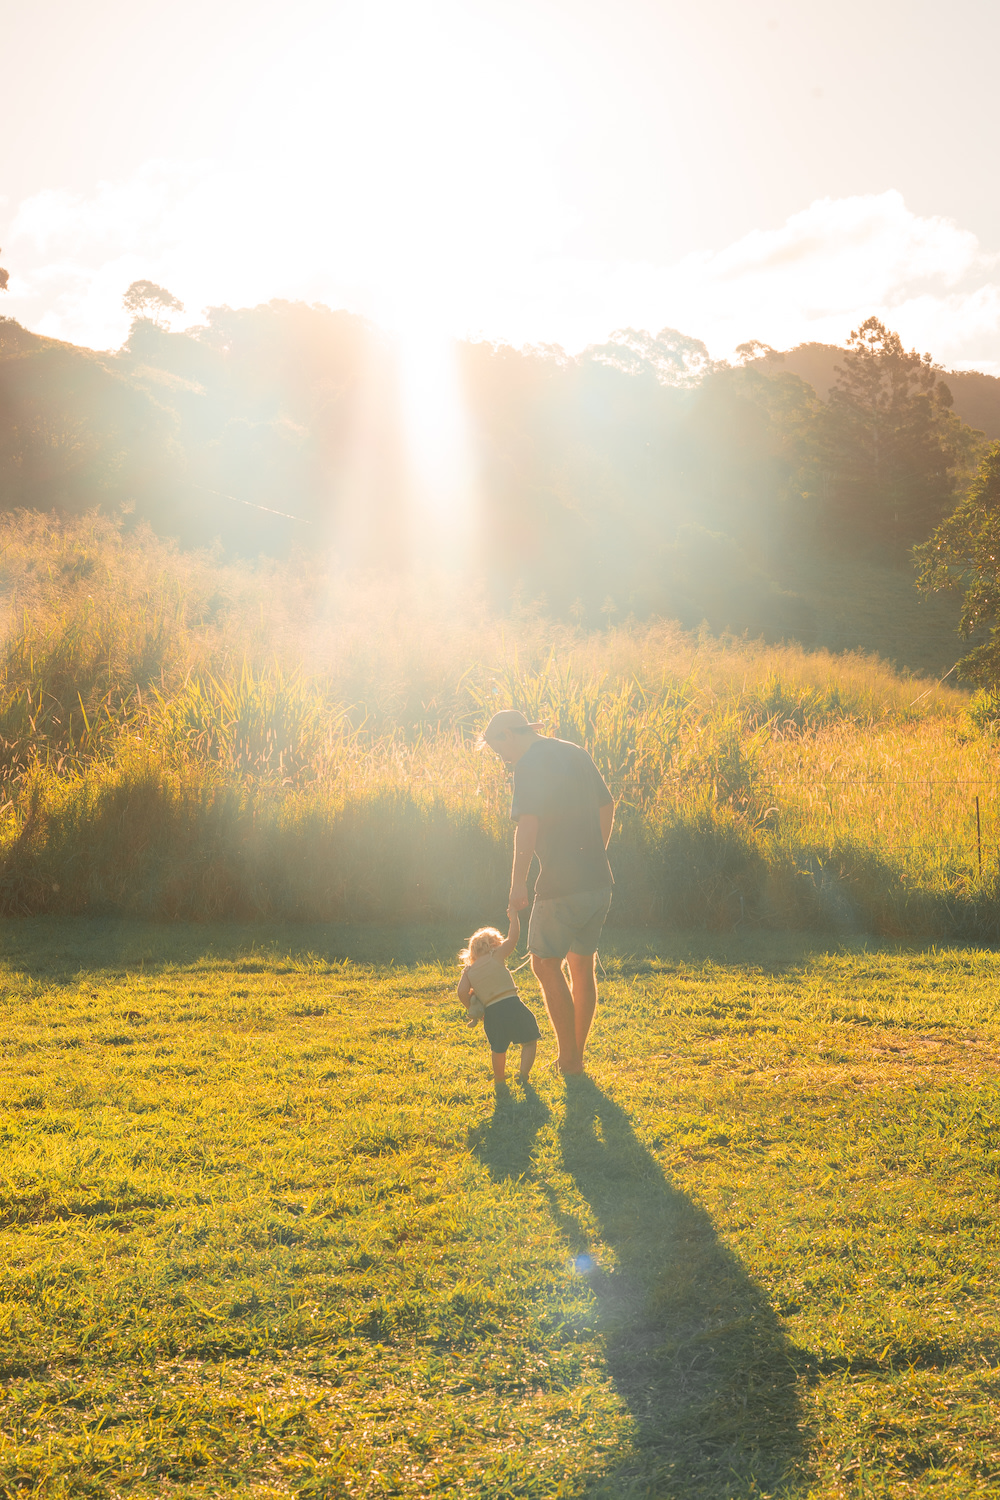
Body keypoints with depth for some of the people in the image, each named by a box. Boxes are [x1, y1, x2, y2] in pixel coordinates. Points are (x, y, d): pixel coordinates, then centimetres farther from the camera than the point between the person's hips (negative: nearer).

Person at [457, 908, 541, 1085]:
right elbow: (513, 937, 4)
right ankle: (523, 1072, -1)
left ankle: (499, 1078, 31)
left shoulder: (469, 971, 12)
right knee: (529, 1041, 11)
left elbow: (462, 992, -1)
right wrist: (514, 917, 16)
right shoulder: (496, 956, 4)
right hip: (513, 1005, -3)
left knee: (498, 1049, 23)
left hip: (491, 1013, 3)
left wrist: (472, 1010, 12)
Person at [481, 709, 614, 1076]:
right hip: (598, 881, 8)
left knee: (546, 964, 3)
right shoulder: (577, 754, 15)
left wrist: (518, 881, -19)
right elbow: (607, 808, 21)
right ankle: (577, 1057, 21)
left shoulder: (530, 764, -10)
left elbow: (527, 825, -21)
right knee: (583, 966, 14)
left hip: (561, 884, -8)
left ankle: (568, 1060, 4)